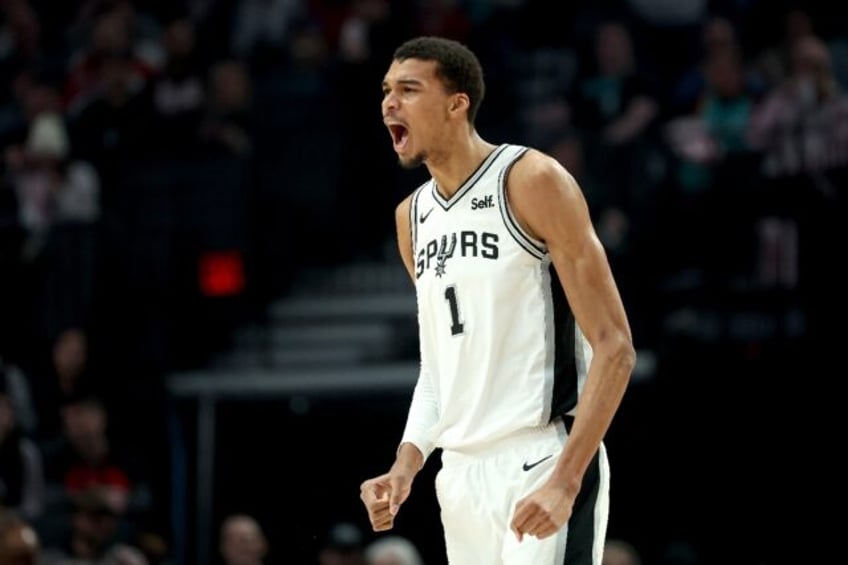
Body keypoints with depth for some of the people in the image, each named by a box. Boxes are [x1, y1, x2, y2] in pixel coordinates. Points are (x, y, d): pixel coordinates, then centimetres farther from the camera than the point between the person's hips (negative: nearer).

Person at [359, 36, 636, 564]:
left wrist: (564, 481, -20)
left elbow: (614, 347, -12)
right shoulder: (412, 217, 14)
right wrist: (405, 467, 7)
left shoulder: (532, 181, -9)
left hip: (543, 466, -7)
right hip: (461, 476, 8)